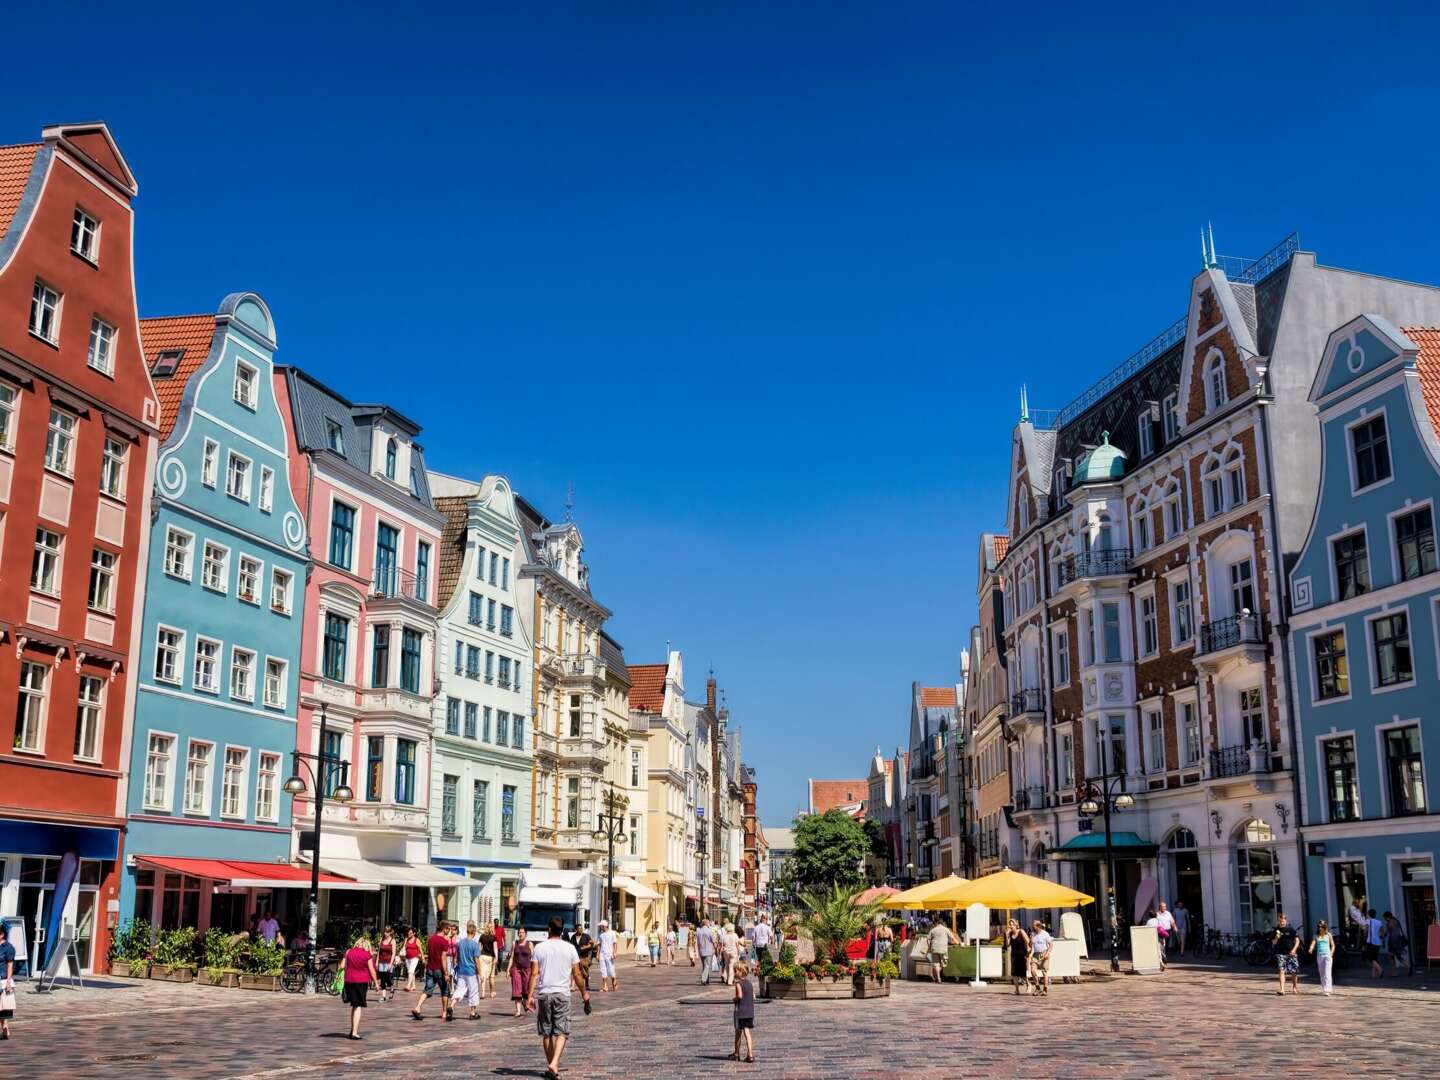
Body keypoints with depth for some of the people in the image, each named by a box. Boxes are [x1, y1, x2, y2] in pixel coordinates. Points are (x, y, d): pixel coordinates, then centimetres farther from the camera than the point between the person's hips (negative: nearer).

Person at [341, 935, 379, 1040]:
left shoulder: (348, 952, 6)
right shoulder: (367, 955, -4)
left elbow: (344, 967, 6)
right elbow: (372, 970, -3)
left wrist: (345, 979, 13)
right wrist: (376, 982, 6)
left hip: (349, 981, 3)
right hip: (362, 981, -3)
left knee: (354, 1005, 17)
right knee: (358, 1007, 2)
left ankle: (353, 1029, 21)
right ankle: (354, 1032, -2)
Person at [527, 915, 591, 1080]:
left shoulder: (540, 947, -2)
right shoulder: (570, 948, -1)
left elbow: (534, 973, -6)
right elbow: (576, 974, 3)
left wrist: (530, 995, -3)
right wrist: (584, 992, 16)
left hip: (544, 993, 1)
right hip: (562, 993, -1)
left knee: (546, 1033, 13)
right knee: (561, 1032, 0)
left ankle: (550, 1065, 20)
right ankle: (554, 1064, -18)